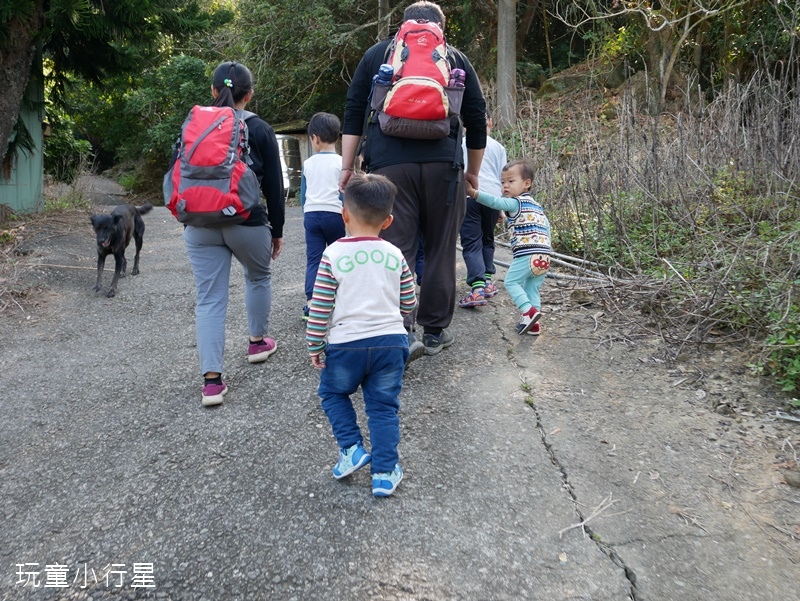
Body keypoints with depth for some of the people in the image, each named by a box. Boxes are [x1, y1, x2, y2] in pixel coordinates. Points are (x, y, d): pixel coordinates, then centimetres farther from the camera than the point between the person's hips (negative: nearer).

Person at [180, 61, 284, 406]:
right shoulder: (259, 130, 0)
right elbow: (274, 185, 0)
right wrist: (277, 230, 8)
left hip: (200, 226, 2)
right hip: (247, 223, -2)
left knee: (209, 299, 2)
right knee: (258, 277, 25)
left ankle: (211, 380, -4)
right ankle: (257, 342, 39)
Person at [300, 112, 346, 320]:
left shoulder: (308, 164, 6)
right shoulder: (341, 162, -4)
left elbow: (303, 194, 13)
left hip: (311, 215, 2)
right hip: (334, 214, -2)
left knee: (313, 259, 1)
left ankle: (310, 303, -8)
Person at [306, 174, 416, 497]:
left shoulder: (334, 254, -5)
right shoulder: (396, 255, 3)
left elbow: (320, 307, -5)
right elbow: (408, 304, 11)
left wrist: (314, 346, 5)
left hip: (346, 344, -2)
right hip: (391, 342, 2)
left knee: (333, 393, 24)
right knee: (383, 406, 13)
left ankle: (351, 448, 13)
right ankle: (385, 472, 14)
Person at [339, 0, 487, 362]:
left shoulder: (378, 53, 18)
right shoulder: (456, 59, 19)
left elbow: (354, 114, 11)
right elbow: (477, 122, 19)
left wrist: (347, 166, 11)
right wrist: (473, 175, 27)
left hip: (388, 164, 0)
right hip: (443, 164, 1)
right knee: (440, 251, 9)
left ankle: (402, 333, -11)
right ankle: (435, 332, 16)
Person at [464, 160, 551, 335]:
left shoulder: (516, 202, -3)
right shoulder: (537, 205, 23)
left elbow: (496, 202, -18)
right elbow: (546, 226, 27)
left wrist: (473, 192, -25)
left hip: (526, 254, -8)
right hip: (544, 256, 8)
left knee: (511, 281, 3)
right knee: (532, 288, 14)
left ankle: (528, 310, -12)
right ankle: (533, 323, 12)